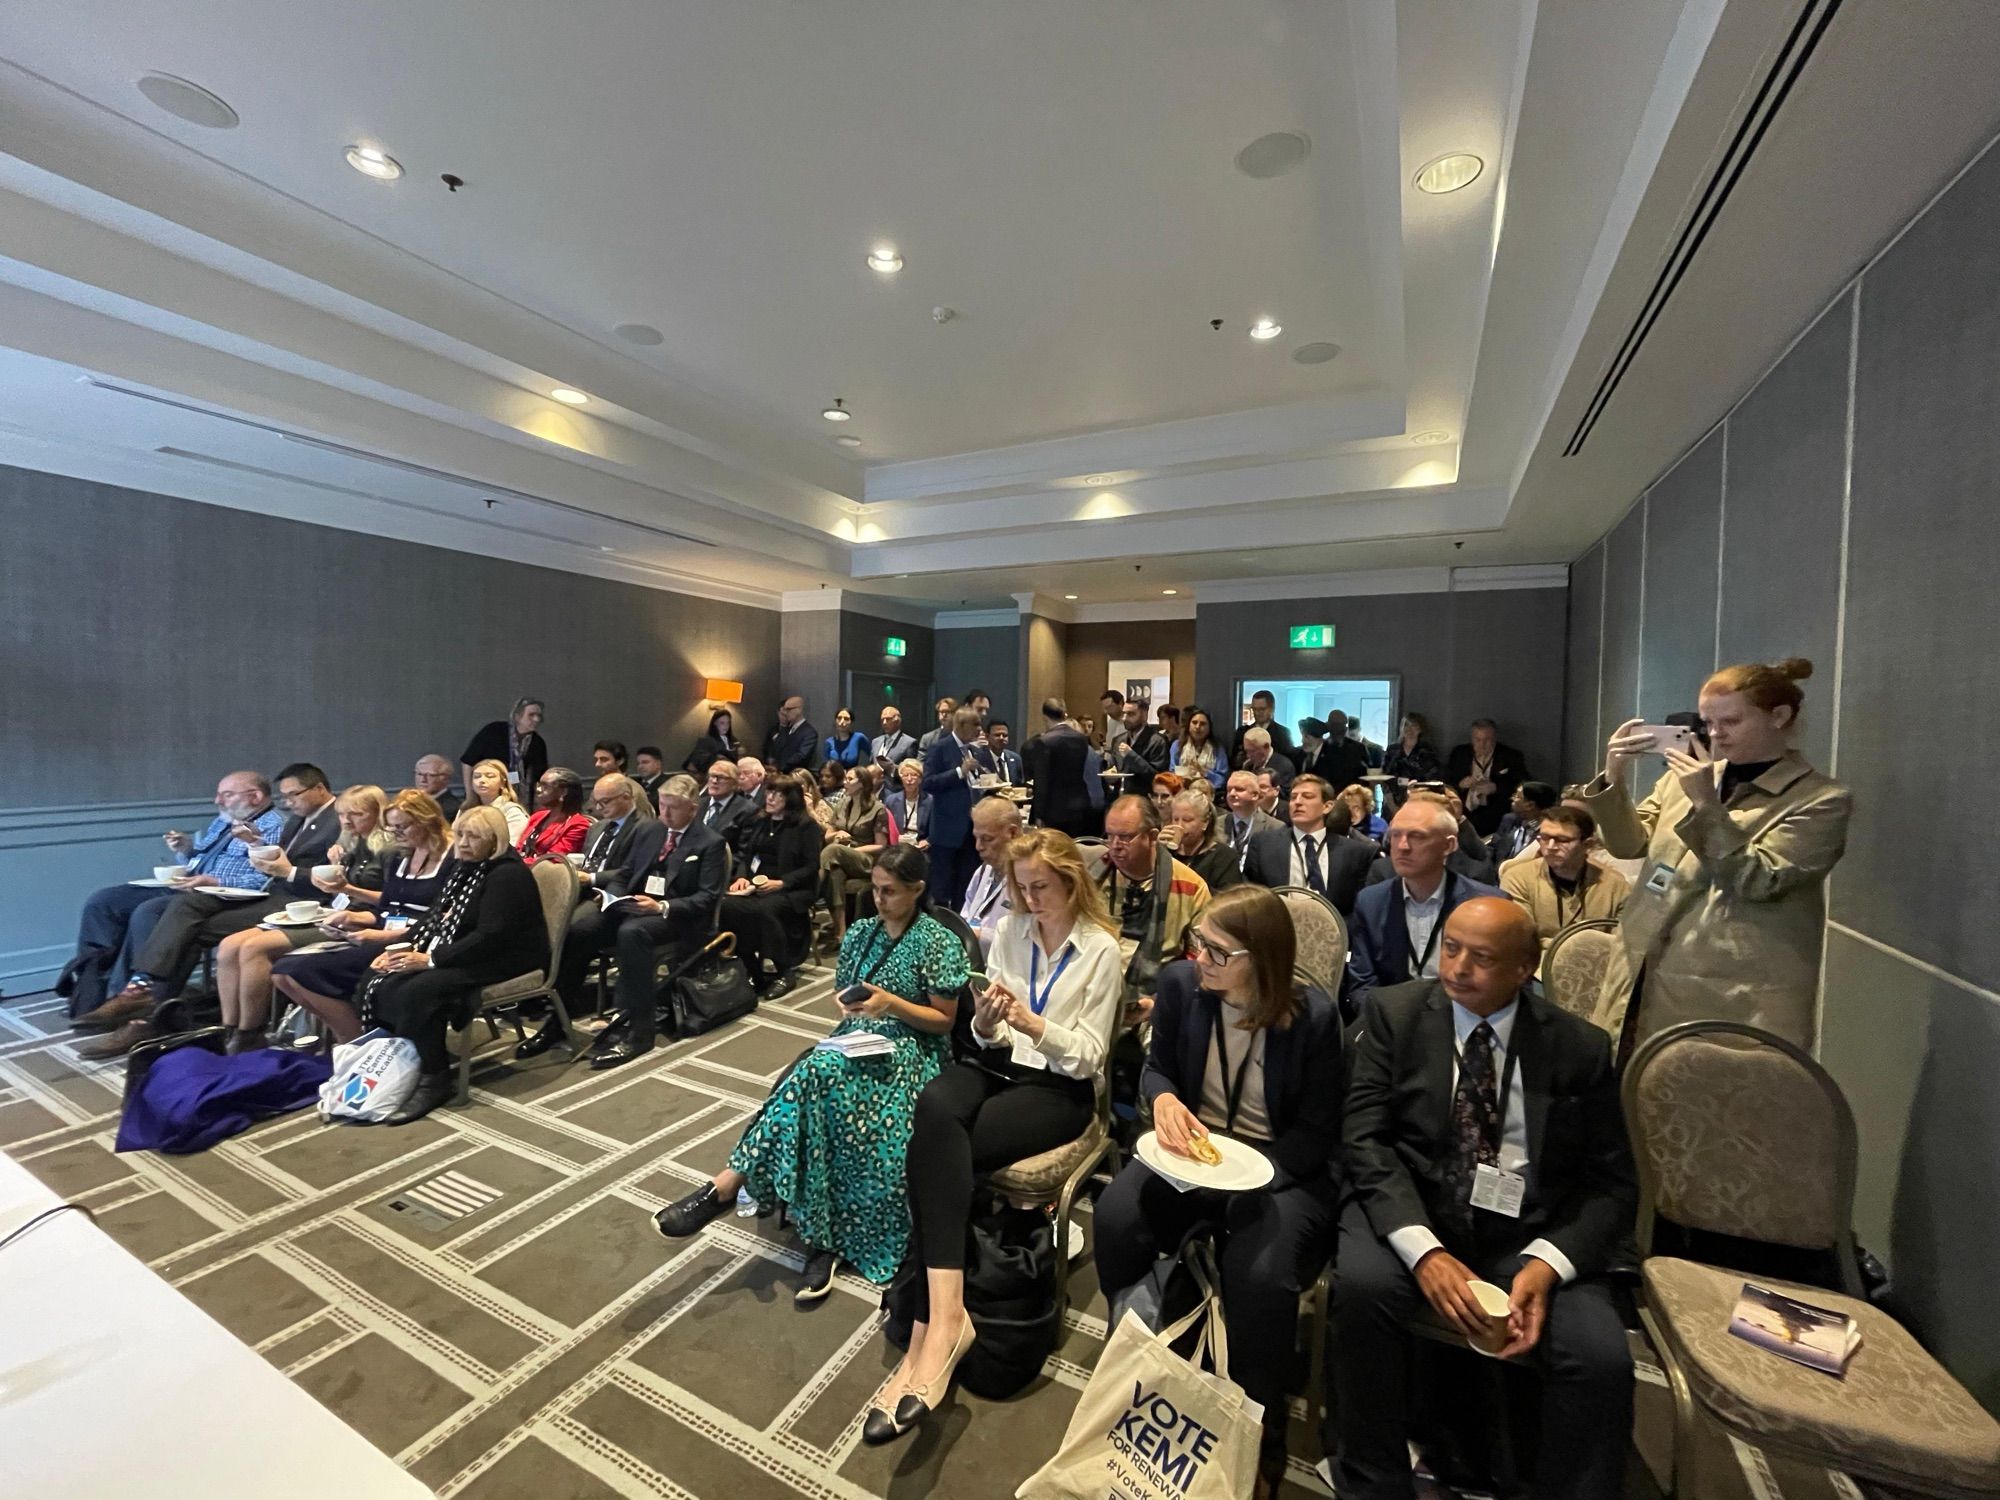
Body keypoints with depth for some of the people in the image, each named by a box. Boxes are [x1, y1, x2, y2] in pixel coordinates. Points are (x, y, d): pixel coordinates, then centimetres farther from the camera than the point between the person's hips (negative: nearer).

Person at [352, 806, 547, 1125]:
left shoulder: (507, 875, -18)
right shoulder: (462, 866, 13)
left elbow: (490, 937, -25)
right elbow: (433, 916, 16)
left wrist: (430, 959, -24)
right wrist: (398, 949, 1)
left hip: (499, 962, -10)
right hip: (456, 955, 10)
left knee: (417, 992, -28)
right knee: (377, 984, -4)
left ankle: (434, 1080, -14)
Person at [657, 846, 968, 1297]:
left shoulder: (940, 943, -5)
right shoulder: (860, 932, 12)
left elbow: (945, 1022, -4)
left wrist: (891, 1004, -18)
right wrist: (847, 1005, -6)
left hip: (909, 1052, -5)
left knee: (819, 1073, -34)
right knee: (817, 1077, -32)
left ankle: (726, 1184, -25)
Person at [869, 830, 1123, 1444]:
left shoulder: (1101, 949, -7)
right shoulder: (1009, 931, 8)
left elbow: (1088, 1056, -8)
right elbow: (991, 1039, 10)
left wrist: (1035, 1025, -23)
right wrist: (986, 1024, -14)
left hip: (1059, 1088, -4)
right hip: (998, 1065, 4)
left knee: (934, 1146, -28)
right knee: (935, 1106, -31)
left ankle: (933, 1323, -22)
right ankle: (944, 1312, -34)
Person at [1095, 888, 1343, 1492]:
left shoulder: (1313, 1016, -17)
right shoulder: (1180, 982, -9)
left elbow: (1318, 1132, -8)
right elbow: (1156, 1067, 6)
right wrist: (1164, 1098, -17)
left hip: (1279, 1167, -2)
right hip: (1192, 1145, 3)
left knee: (1261, 1272, -30)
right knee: (1115, 1218, -23)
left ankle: (1259, 1431, 4)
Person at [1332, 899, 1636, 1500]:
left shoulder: (1580, 1046, 2)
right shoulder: (1394, 1012, -2)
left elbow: (1612, 1183, 2)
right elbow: (1363, 1139, -7)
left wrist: (1546, 1264, -15)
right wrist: (1423, 1250, -21)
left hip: (1527, 1231, 2)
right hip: (1409, 1211, -1)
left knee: (1603, 1358, -25)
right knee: (1363, 1286, -28)